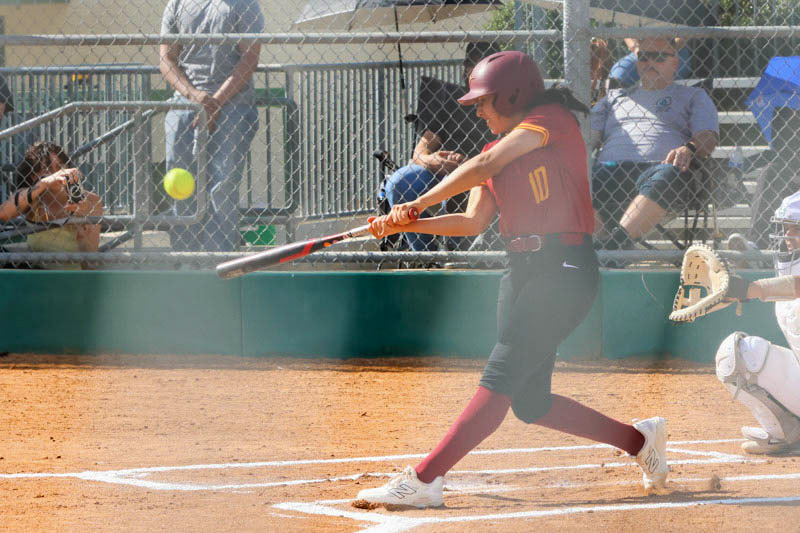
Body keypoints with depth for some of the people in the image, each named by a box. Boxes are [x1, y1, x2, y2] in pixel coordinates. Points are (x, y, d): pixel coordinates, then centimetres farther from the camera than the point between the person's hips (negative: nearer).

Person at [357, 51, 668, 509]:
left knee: (501, 379, -15)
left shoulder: (553, 120, -6)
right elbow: (474, 221, 11)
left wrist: (418, 204, -11)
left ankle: (424, 480, -23)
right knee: (530, 402, 7)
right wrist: (406, 225, -1)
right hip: (523, 270, 9)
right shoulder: (499, 148, 19)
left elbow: (486, 166, -15)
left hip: (566, 268, -9)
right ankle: (640, 439, 22)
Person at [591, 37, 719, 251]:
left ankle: (617, 243, -53)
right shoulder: (616, 97, 36)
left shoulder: (693, 96, 27)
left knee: (667, 177, -42)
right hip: (610, 168, 2)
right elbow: (588, 135, 24)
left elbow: (708, 136, 10)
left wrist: (689, 150, -15)